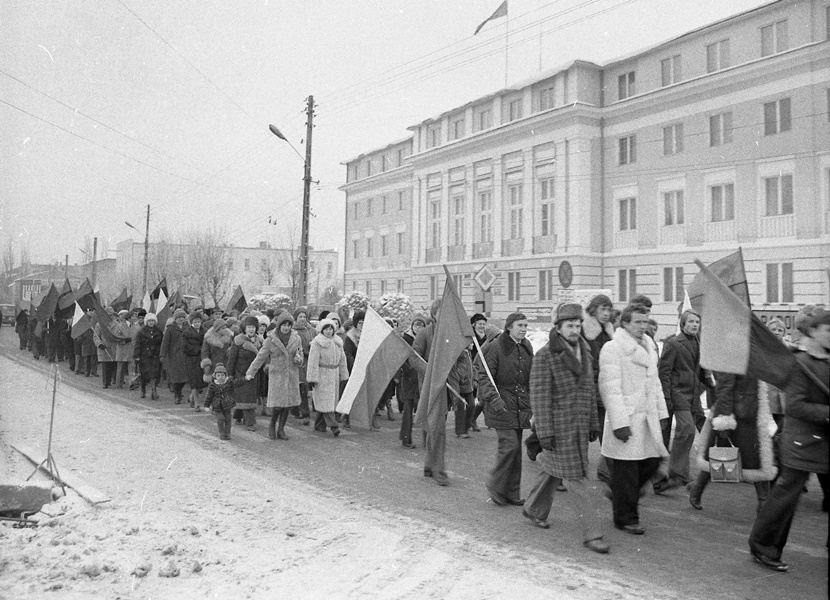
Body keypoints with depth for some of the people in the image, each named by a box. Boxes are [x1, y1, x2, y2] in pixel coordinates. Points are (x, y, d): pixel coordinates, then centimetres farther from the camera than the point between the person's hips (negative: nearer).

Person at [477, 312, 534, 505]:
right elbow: (483, 376, -13)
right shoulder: (496, 347, -11)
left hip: (520, 406, 7)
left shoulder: (527, 347, 10)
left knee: (516, 449, 10)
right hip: (501, 406, -6)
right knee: (510, 444, -12)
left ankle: (512, 493, 21)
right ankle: (496, 486, 9)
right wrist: (493, 397, -25)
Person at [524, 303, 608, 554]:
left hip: (580, 426, 7)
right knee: (576, 478, -5)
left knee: (553, 469, 19)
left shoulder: (585, 353, 10)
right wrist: (544, 432, -17)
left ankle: (534, 509, 39)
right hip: (559, 427, -7)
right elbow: (539, 397, -15)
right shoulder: (544, 356, -13)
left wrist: (593, 423, 17)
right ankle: (592, 533, 2)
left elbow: (590, 392, 17)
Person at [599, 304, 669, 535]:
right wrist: (619, 423, -20)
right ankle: (626, 518, 13)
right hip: (626, 420, -8)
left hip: (647, 418, 8)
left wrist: (661, 415, 16)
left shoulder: (648, 348, 17)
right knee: (626, 471, 0)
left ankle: (617, 494, 31)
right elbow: (610, 389, -16)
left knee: (652, 460, 10)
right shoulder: (612, 348, -10)